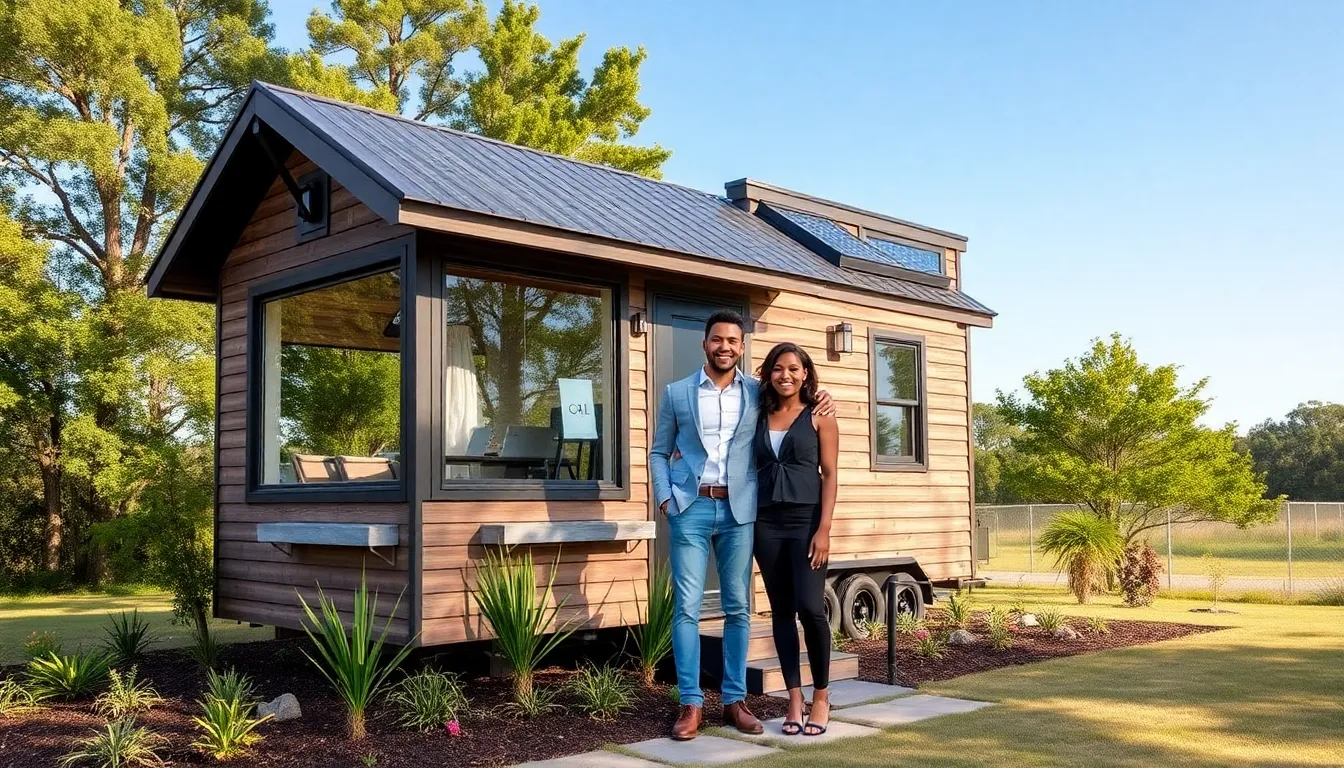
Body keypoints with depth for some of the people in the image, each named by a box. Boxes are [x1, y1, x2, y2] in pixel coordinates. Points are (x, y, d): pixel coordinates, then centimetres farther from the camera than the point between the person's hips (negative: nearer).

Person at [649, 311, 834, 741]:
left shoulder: (758, 394, 8)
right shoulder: (677, 393, 7)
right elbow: (659, 452, 11)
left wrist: (817, 405, -1)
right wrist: (664, 498, -3)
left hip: (738, 510, 1)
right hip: (690, 508, -1)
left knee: (738, 608, 5)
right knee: (686, 607, -3)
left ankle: (734, 699, 14)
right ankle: (691, 704, 3)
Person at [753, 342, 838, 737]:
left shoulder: (819, 417, 1)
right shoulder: (759, 417, 10)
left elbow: (829, 475, -3)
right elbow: (752, 469, 15)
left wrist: (824, 529, -12)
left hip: (807, 519, -3)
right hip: (767, 522, 4)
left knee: (810, 607, -11)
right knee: (781, 611, 5)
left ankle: (821, 696, 7)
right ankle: (794, 700, 12)